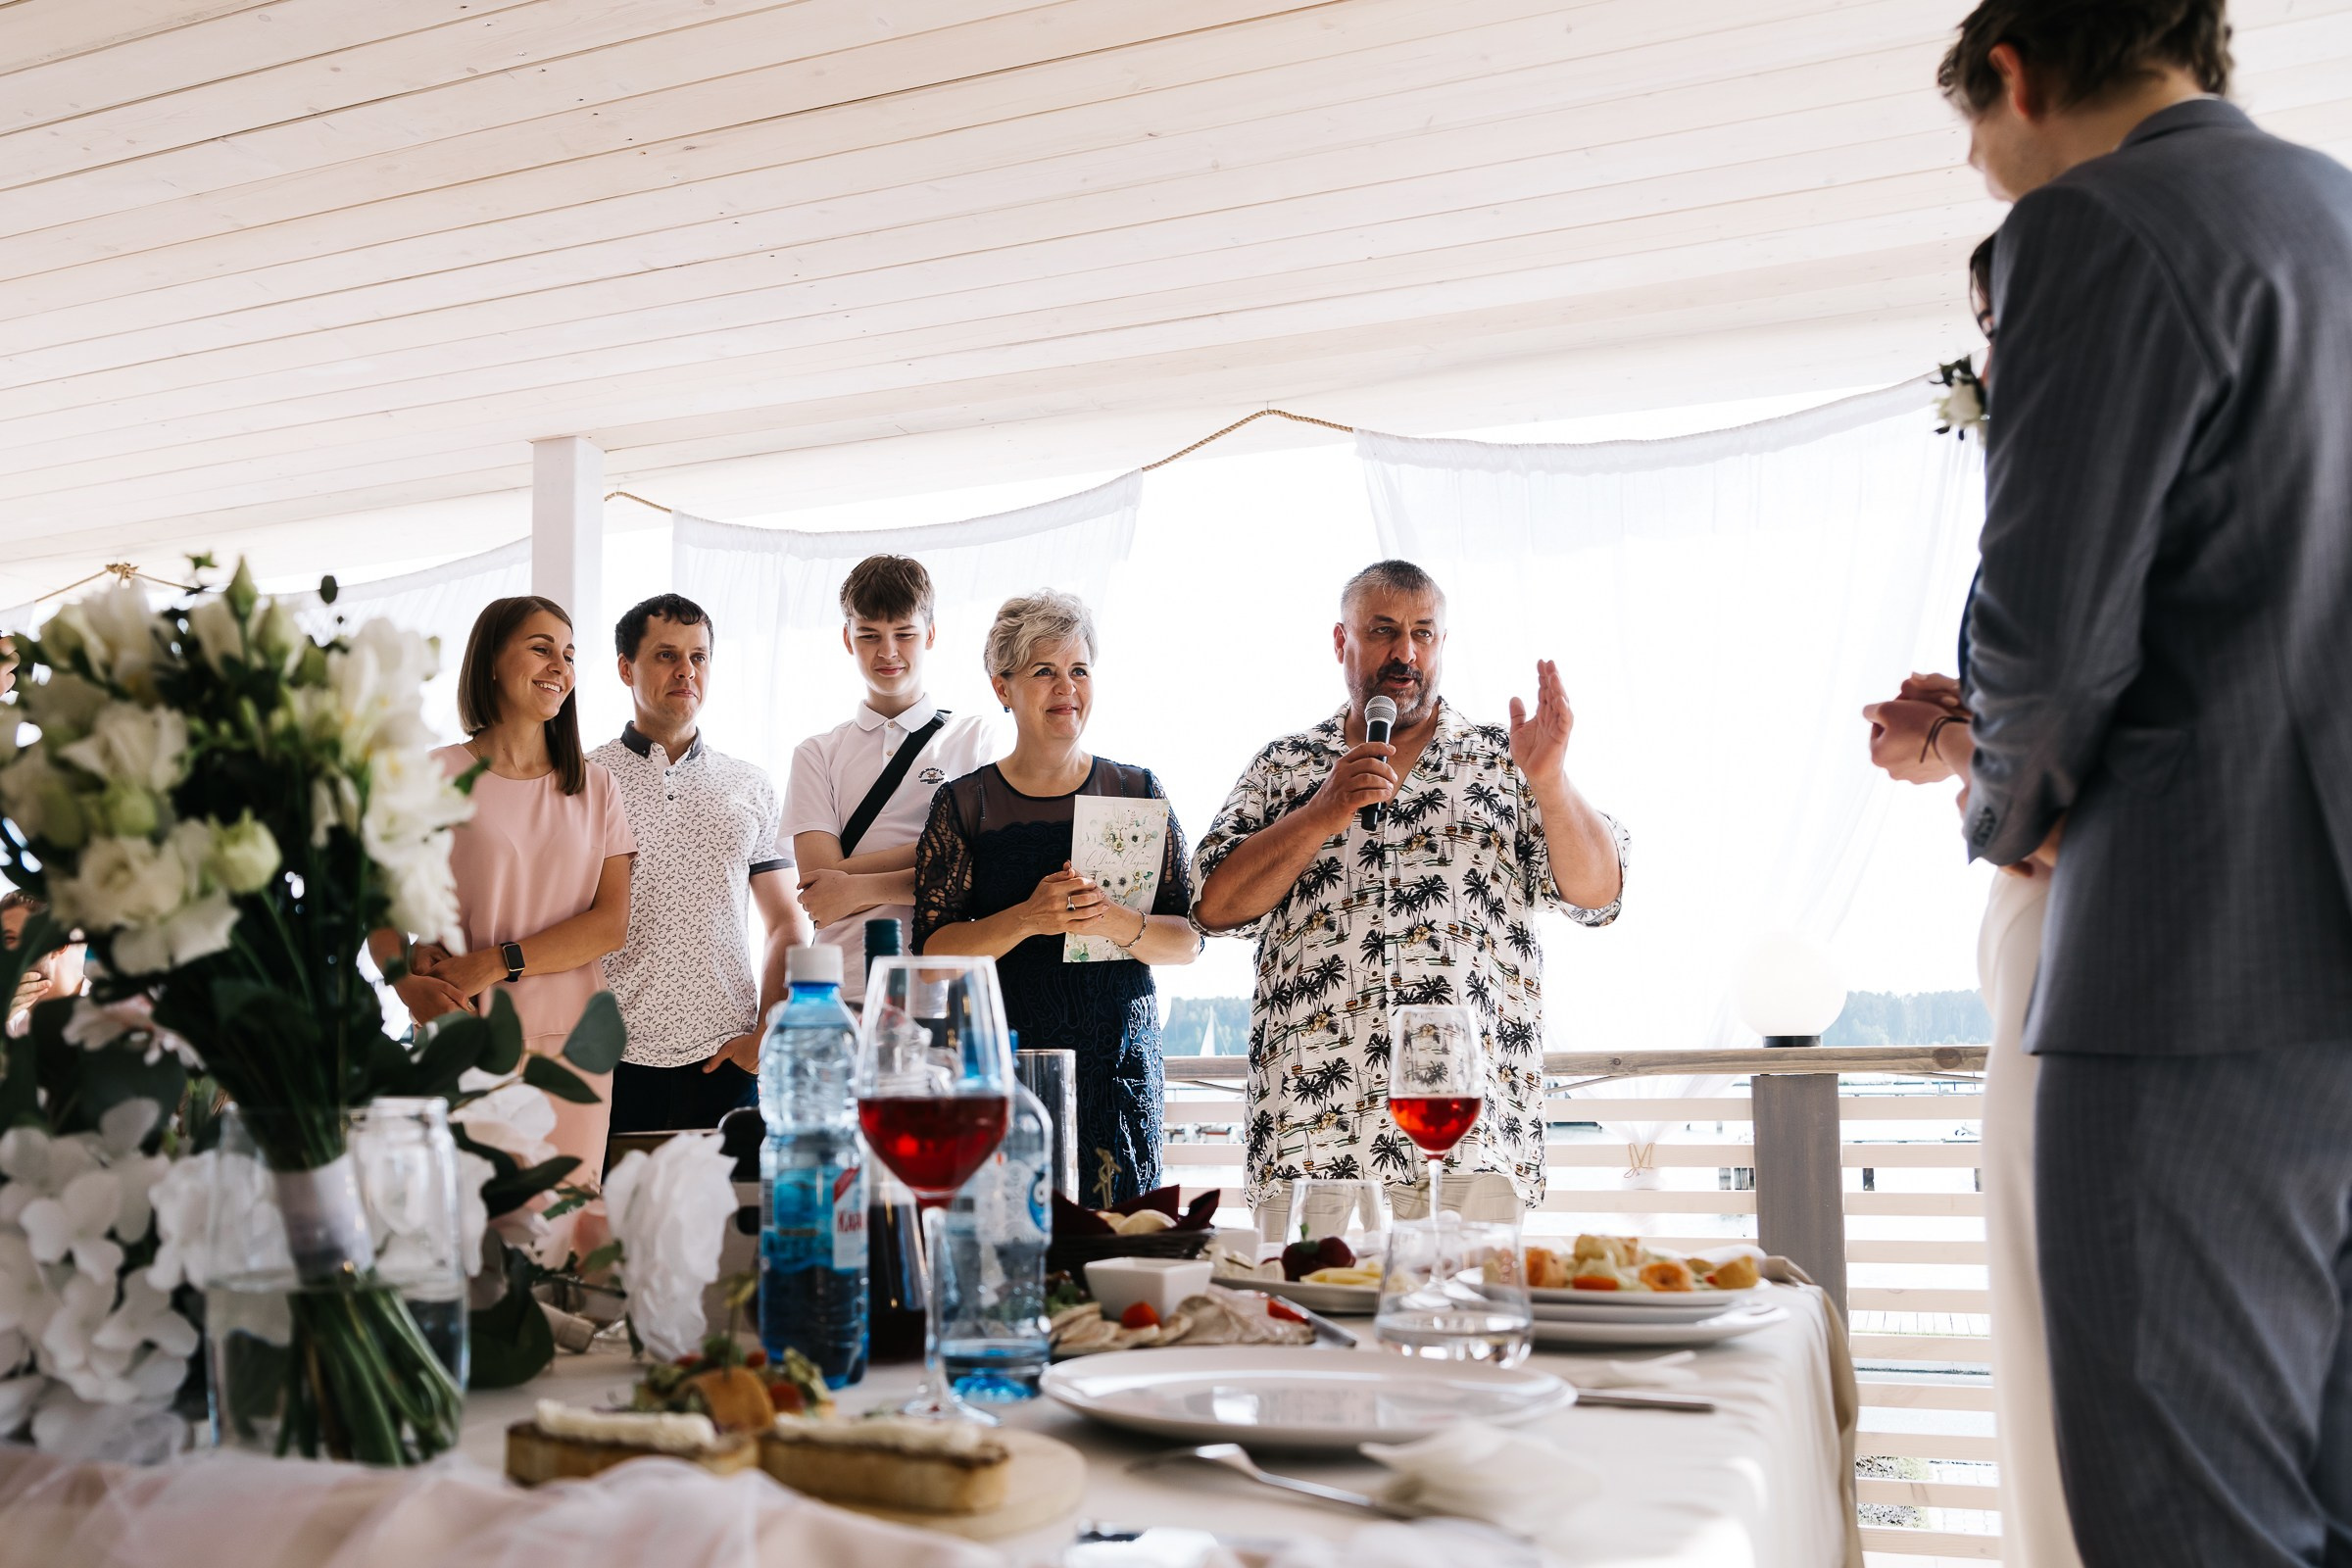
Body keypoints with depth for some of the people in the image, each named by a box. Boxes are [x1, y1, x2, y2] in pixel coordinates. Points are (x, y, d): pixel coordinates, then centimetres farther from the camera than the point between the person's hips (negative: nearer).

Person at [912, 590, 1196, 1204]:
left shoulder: (1137, 792, 8)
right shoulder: (965, 803, 5)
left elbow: (1188, 940, 4)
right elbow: (933, 948, -2)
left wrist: (1116, 923, -16)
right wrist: (1027, 919, -17)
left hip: (1120, 1059, 1)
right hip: (1002, 1056, -1)